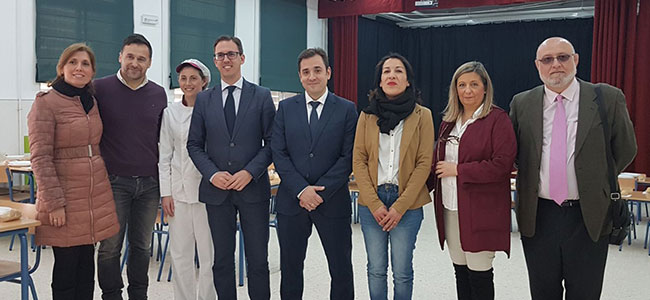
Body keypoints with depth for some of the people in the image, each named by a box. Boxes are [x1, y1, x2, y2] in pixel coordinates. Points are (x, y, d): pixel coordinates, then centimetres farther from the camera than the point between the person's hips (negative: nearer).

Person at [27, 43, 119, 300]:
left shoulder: (92, 102, 12)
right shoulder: (46, 103, -8)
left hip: (96, 194, 6)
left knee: (86, 266, 12)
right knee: (66, 268, 3)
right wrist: (54, 203, -17)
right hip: (65, 197, -6)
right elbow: (40, 157, -12)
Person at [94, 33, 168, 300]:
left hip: (149, 183, 3)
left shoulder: (158, 94, 7)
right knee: (110, 247, 4)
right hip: (114, 181, -3)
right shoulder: (100, 89, -3)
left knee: (142, 246, 12)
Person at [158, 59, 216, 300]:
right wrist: (165, 192, 3)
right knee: (180, 253, 8)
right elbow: (164, 155, 9)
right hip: (179, 189, 3)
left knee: (209, 253, 2)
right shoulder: (170, 112, 8)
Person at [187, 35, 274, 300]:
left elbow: (271, 143, 0)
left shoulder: (262, 96, 3)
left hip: (253, 188, -2)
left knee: (258, 259, 4)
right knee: (222, 259, 10)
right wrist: (212, 174, -8)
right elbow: (194, 144, 8)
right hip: (217, 190, 2)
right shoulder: (204, 99, 8)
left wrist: (250, 173, -13)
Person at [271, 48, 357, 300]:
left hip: (332, 202, -1)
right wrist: (301, 190, -12)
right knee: (290, 267, 13)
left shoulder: (346, 109, 1)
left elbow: (348, 157, -4)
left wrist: (320, 191, -13)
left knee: (341, 270, 6)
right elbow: (278, 153, 0)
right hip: (291, 201, 2)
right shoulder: (286, 107, 6)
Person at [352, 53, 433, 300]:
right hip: (372, 202, 2)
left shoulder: (422, 115, 1)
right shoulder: (367, 115, 6)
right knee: (376, 270, 9)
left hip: (407, 203, -1)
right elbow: (359, 161, 2)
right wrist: (375, 204, -8)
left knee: (402, 272, 4)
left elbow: (424, 163, -3)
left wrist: (400, 206, -10)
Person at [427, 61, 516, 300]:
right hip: (450, 209, 6)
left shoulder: (497, 119, -7)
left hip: (481, 211, -6)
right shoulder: (449, 121, 14)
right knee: (461, 271, 15)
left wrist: (457, 170, -16)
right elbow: (438, 161, 20)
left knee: (479, 273, 1)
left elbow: (502, 164, -17)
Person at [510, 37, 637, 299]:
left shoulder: (609, 98, -3)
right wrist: (531, 178, 4)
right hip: (537, 216, 2)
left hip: (589, 217, -1)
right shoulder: (521, 104, 2)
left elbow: (625, 150, 5)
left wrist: (596, 182, 4)